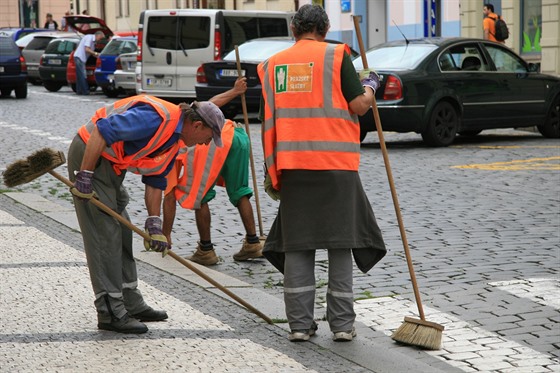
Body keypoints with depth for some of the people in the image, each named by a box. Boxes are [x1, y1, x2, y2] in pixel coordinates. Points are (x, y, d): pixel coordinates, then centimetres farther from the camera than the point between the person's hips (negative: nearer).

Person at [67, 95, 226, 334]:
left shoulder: (174, 141, 8)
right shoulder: (157, 117, -24)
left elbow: (155, 182, 13)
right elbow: (101, 131, -28)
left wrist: (154, 224, 5)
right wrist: (84, 176, -26)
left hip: (110, 164, 11)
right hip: (90, 155, -11)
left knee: (122, 234, 15)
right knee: (104, 235, -9)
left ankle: (131, 305, 25)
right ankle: (111, 313, -5)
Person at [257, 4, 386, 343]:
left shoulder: (273, 64, 12)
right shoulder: (336, 55, -1)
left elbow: (269, 120, 12)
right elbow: (358, 106, -6)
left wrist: (272, 170, 17)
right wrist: (370, 86, 16)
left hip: (292, 165, 3)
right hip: (336, 162, -3)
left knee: (297, 245, 8)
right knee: (341, 244, 5)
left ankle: (300, 323, 7)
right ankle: (342, 324, 7)